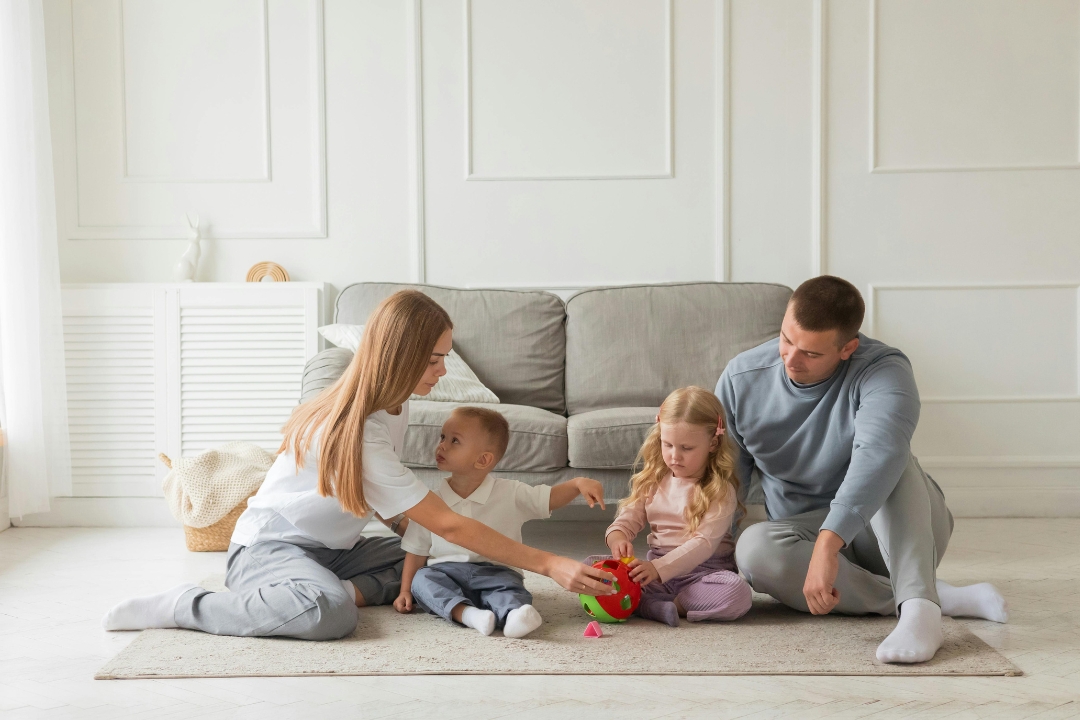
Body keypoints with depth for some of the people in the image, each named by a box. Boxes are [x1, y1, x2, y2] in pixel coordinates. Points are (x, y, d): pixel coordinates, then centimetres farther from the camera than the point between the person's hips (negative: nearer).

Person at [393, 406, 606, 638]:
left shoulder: (509, 494, 1)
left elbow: (551, 498, 1)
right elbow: (416, 551, 9)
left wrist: (578, 483, -19)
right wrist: (405, 592, 2)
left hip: (494, 571, -2)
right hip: (445, 571, 2)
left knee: (509, 585, -30)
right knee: (422, 579, -26)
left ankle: (512, 614, -58)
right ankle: (465, 613, -46)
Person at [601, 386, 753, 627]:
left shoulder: (720, 490, -9)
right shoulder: (653, 480, 9)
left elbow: (704, 543, -18)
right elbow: (629, 517, 8)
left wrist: (659, 568, -31)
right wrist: (616, 536, -18)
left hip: (703, 570, -4)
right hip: (656, 568, 5)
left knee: (738, 593, -36)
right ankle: (656, 607, -32)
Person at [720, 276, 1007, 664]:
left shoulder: (883, 370, -23)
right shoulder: (742, 379, -8)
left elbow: (878, 455, -42)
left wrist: (827, 543, -54)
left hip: (891, 528, -3)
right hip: (804, 532, 3)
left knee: (889, 454, -33)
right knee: (754, 547, -33)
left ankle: (919, 607, -44)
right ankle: (944, 597, -29)